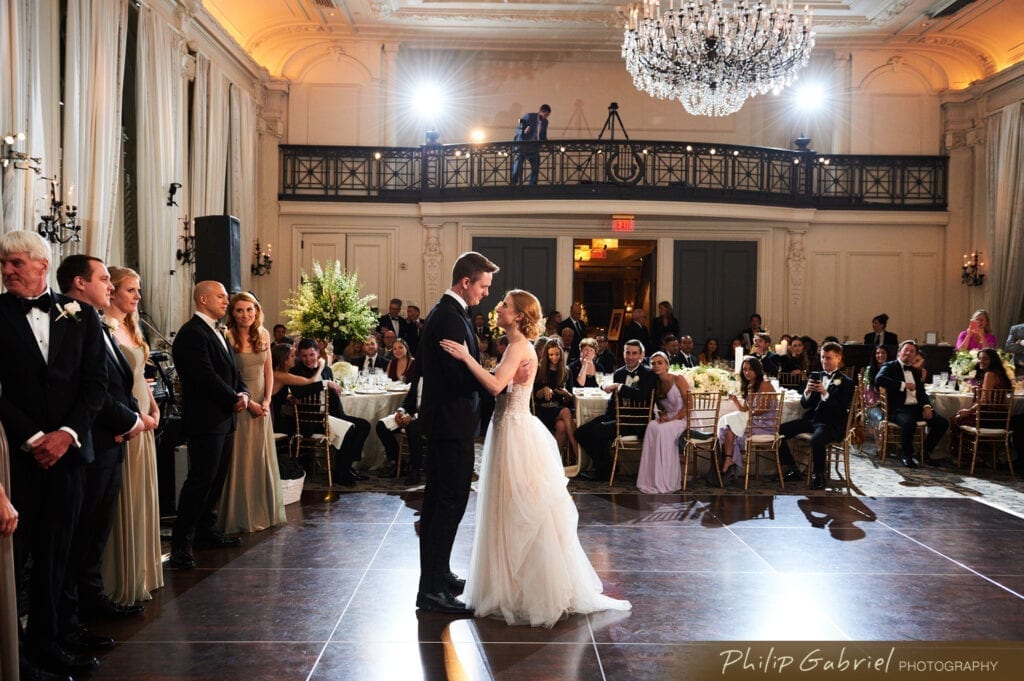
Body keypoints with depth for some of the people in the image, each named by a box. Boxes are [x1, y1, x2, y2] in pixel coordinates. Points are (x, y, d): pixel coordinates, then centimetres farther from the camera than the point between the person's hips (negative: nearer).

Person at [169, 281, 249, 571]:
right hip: (205, 420, -10)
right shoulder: (191, 333, -13)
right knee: (201, 479, -9)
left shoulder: (216, 332, 18)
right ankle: (181, 544, -4)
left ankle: (205, 532, 26)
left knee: (216, 478, 14)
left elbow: (232, 371, 19)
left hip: (224, 419, 10)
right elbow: (207, 377, -20)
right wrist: (234, 400, -12)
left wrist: (243, 393, 0)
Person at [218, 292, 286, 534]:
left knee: (263, 457, 11)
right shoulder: (228, 338, -11)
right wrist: (248, 402, -14)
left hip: (261, 402, 5)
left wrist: (267, 400, -2)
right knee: (240, 458, 0)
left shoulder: (263, 335, 5)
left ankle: (265, 512, 23)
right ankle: (241, 516, 10)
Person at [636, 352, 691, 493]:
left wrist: (673, 419, -19)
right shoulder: (656, 385, 9)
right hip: (668, 419, 5)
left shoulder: (678, 380, -8)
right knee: (652, 426, -26)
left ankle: (665, 481, -27)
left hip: (684, 418, -5)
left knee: (662, 430, -32)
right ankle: (652, 479, -25)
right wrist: (662, 415, -4)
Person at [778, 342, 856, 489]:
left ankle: (819, 476, -16)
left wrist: (825, 393, -23)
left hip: (832, 424, -6)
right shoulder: (816, 376, 15)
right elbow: (805, 404, 12)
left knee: (816, 440, -38)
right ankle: (793, 470, 2)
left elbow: (842, 410, -12)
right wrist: (807, 392, -9)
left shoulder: (846, 382, 0)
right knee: (779, 431, -11)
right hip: (811, 419, 6)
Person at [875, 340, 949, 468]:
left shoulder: (916, 371, 24)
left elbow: (922, 392, 21)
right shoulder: (890, 366, 3)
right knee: (909, 423, -37)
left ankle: (926, 452, 5)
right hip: (899, 408, -7)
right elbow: (879, 379, -17)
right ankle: (907, 455, -13)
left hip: (917, 407, 7)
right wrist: (904, 385, -15)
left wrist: (927, 406, -1)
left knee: (942, 422, -12)